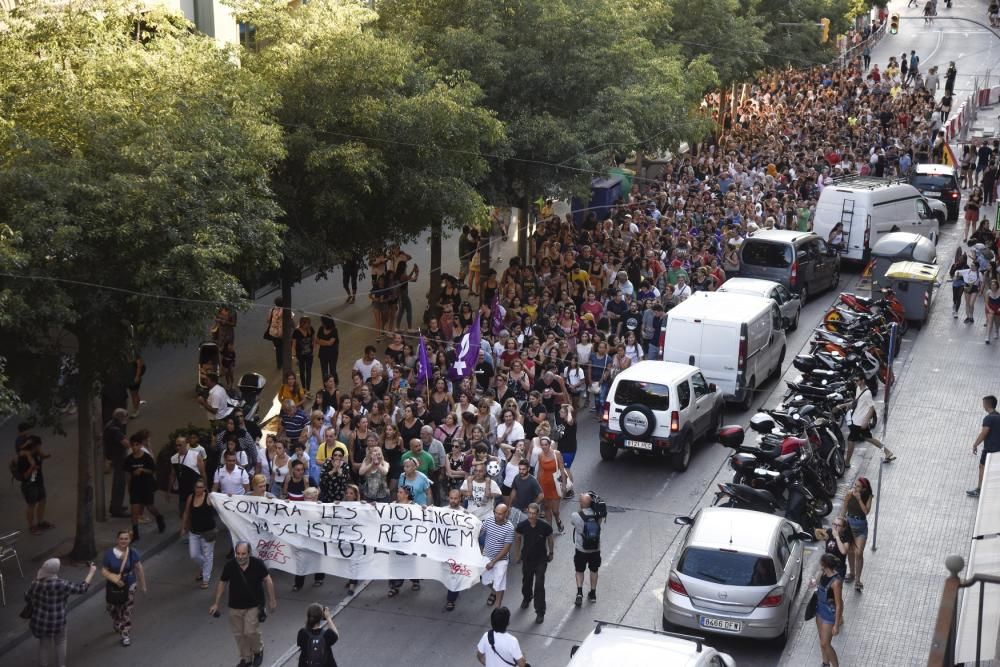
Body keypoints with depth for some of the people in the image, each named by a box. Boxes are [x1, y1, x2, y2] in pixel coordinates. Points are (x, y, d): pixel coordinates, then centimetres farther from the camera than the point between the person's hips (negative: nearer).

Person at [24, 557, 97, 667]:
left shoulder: (36, 583, -14)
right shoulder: (62, 584, -25)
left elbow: (27, 597, 4)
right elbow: (82, 588, -14)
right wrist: (91, 572, -2)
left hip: (39, 621, 3)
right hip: (56, 622, -3)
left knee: (44, 644, 26)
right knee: (60, 642, 26)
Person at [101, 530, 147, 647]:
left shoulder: (133, 553, -12)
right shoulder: (109, 554, -15)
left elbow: (139, 569, -2)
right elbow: (103, 571, -11)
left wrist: (142, 585, 2)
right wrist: (114, 578, -28)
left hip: (129, 586, -1)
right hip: (113, 587, 1)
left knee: (126, 612, 2)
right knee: (112, 609, 18)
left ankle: (126, 635, 17)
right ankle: (117, 625, 50)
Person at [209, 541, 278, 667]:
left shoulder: (257, 564, -17)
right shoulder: (230, 566, -14)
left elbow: (267, 580, -4)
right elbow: (222, 583, 1)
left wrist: (272, 600, -1)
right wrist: (216, 603, 4)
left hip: (254, 606, -3)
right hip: (235, 607, 3)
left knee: (251, 632, -12)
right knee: (239, 634, 10)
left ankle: (258, 651, 20)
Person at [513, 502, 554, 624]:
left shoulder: (545, 526, -19)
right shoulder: (522, 526, -15)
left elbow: (550, 539, 0)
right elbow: (517, 539, 4)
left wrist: (550, 553, 8)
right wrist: (518, 554, 8)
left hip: (541, 560, -3)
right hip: (527, 559, 3)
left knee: (539, 586, -8)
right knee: (526, 581, 22)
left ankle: (540, 612, 1)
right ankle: (526, 598, 54)